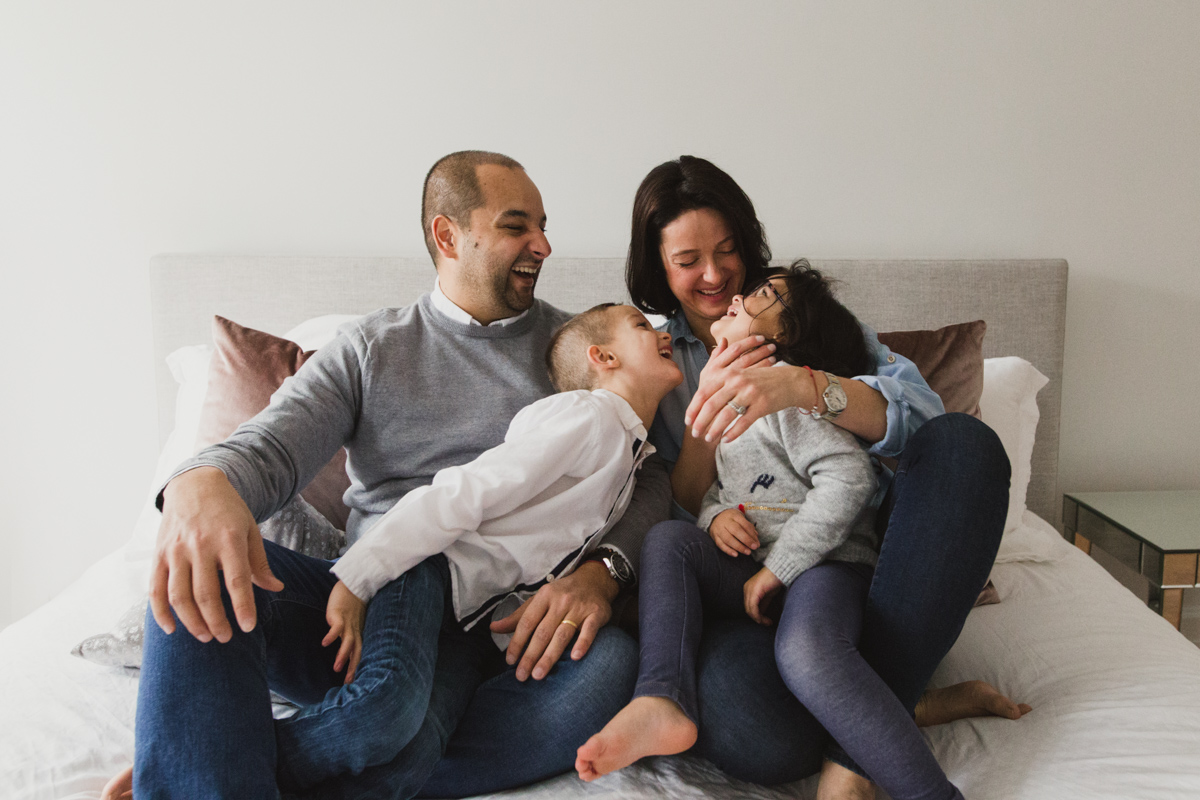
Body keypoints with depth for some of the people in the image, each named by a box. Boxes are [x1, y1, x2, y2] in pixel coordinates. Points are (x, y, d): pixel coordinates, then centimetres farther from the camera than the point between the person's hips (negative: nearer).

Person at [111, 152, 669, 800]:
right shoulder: (369, 348, 11)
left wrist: (603, 569, -19)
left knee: (612, 665, -34)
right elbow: (270, 446, -3)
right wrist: (202, 484, -29)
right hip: (371, 600, 0)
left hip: (511, 625, 0)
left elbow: (650, 475, 4)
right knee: (199, 579, -25)